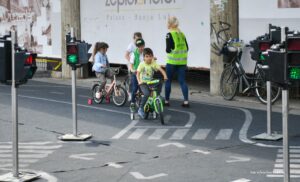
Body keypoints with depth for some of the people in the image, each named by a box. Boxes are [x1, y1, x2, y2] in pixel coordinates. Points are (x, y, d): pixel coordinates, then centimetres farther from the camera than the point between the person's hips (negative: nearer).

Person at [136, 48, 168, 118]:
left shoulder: (154, 63, -2)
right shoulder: (142, 64, -7)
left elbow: (161, 69, -12)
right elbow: (138, 73, -12)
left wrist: (165, 76, -30)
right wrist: (139, 81, -29)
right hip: (143, 83, -4)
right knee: (147, 94, -29)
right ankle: (140, 109, -17)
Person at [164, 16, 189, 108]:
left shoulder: (169, 34, -9)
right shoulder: (182, 34, 9)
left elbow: (168, 49, -11)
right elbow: (187, 48, 10)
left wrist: (167, 50, 9)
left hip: (172, 61, -5)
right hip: (182, 61, 5)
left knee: (168, 81, 8)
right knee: (182, 81, 6)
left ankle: (166, 100, 13)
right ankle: (186, 101, -1)